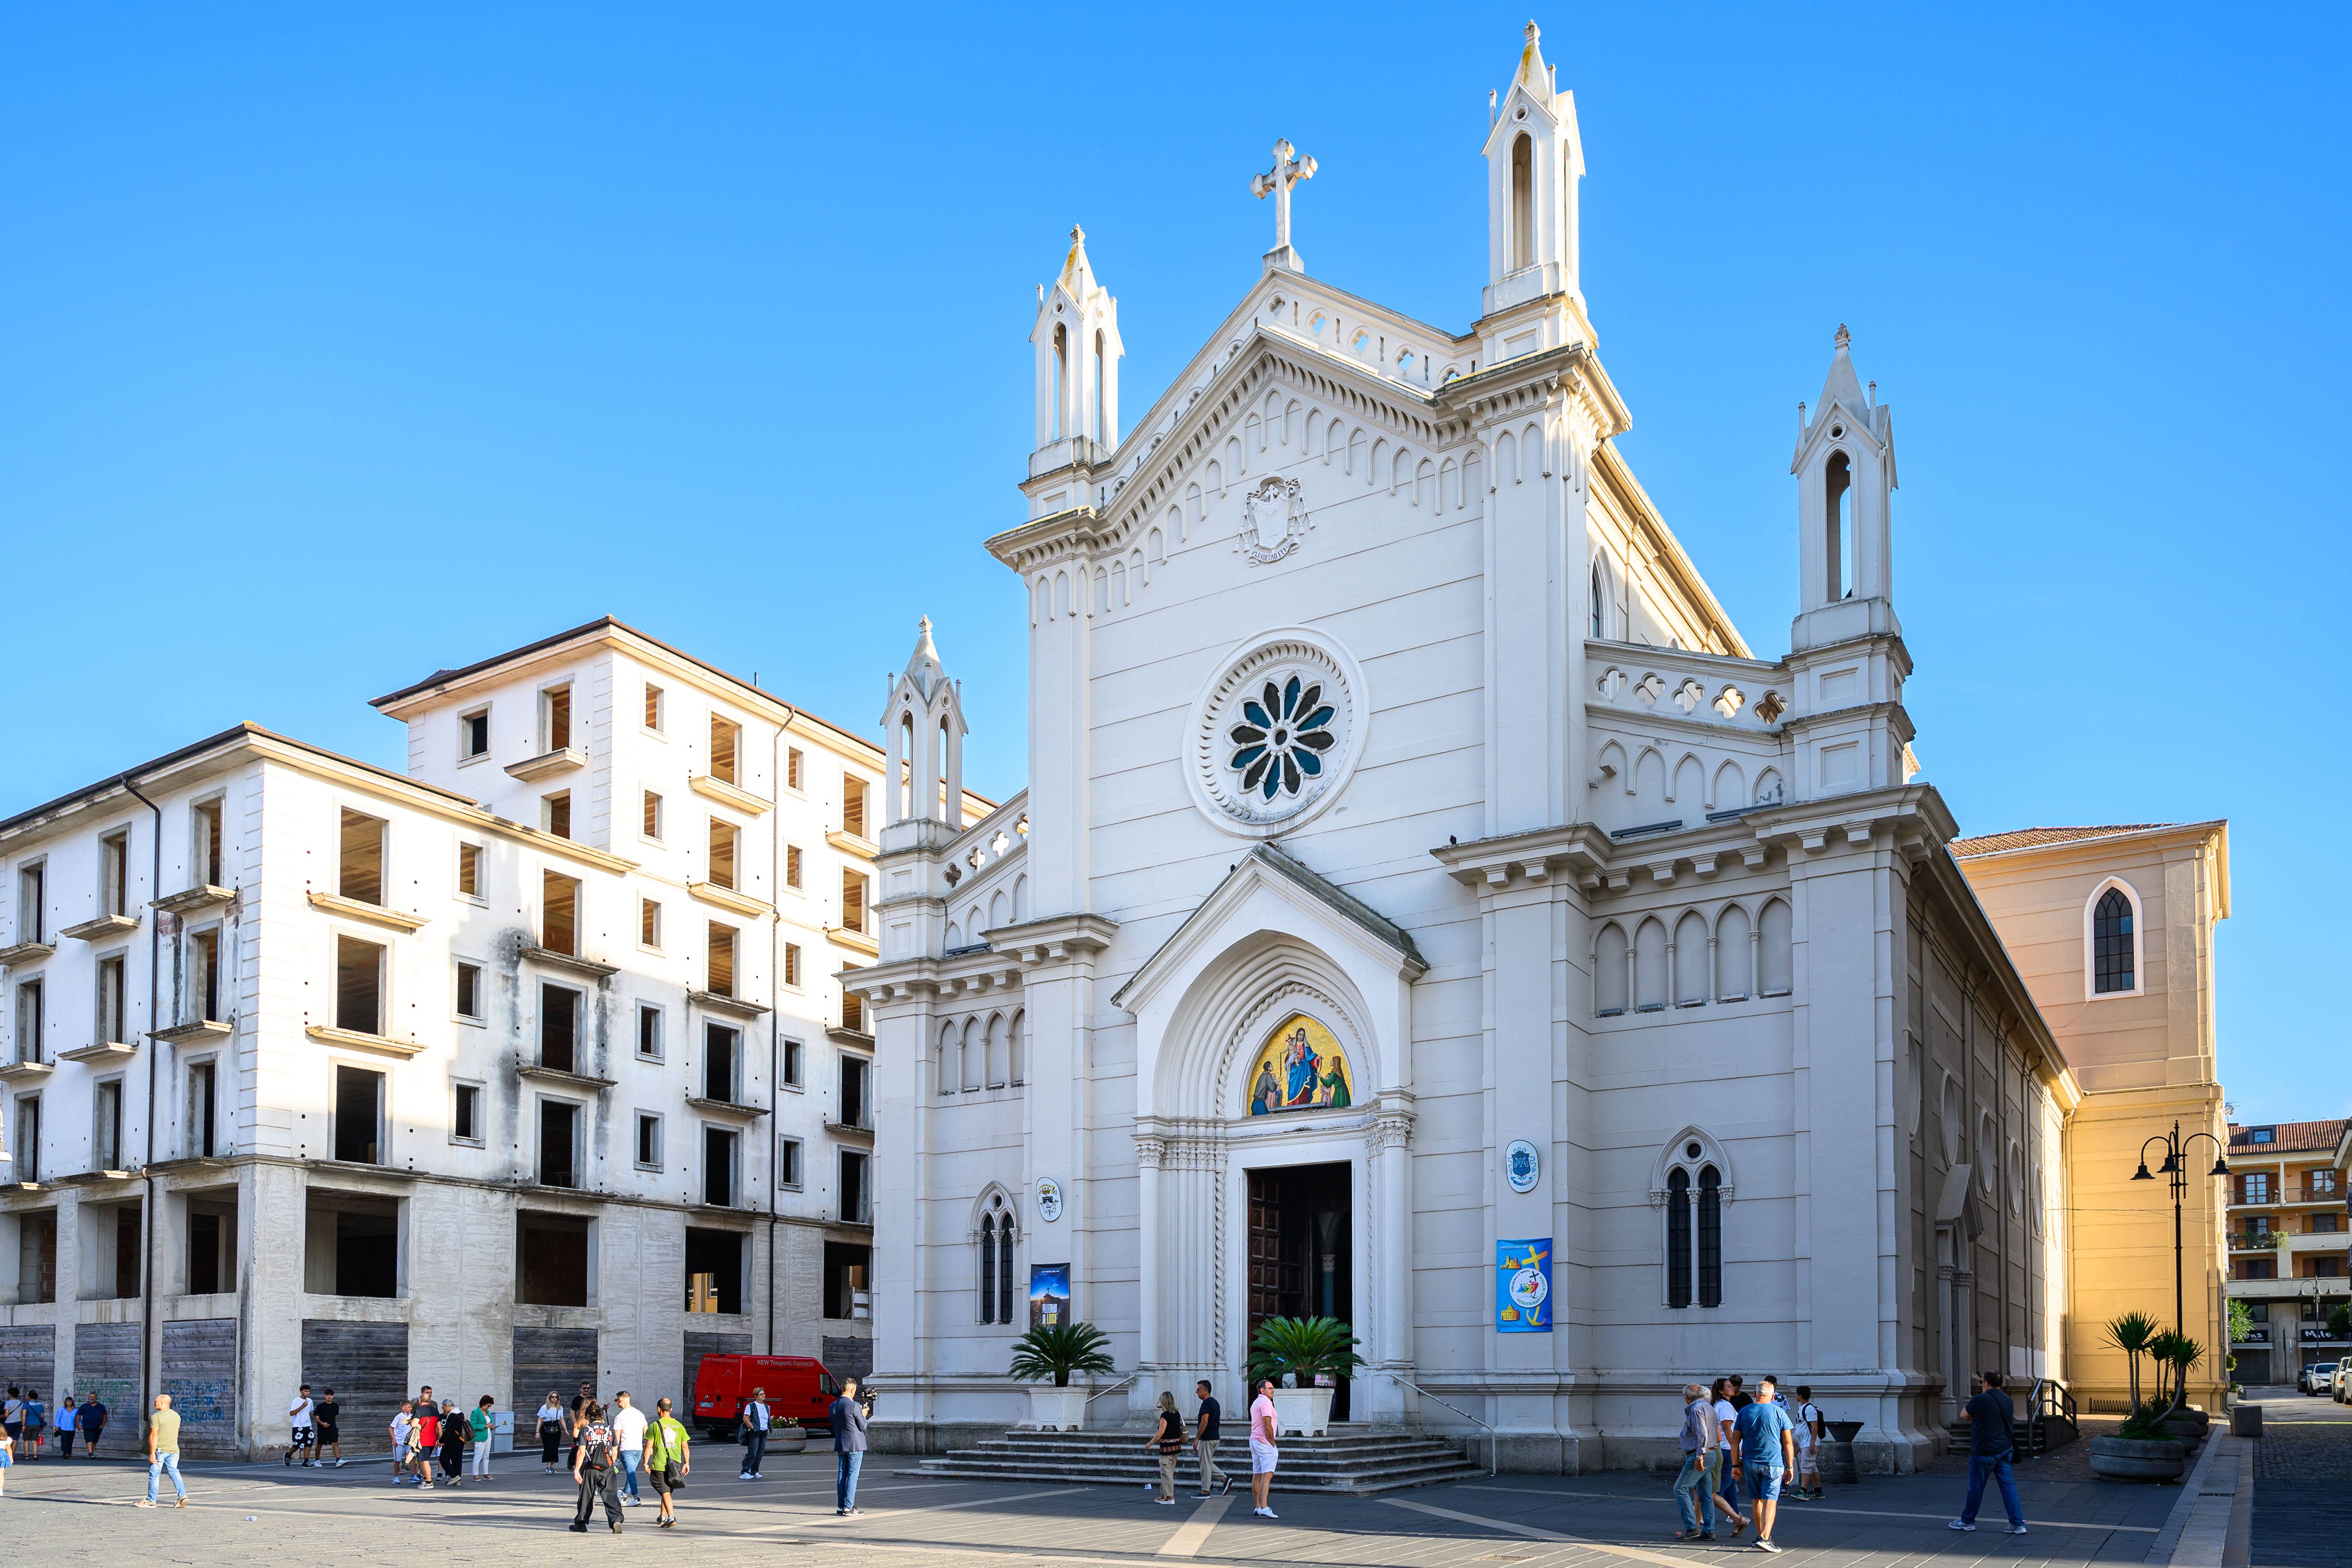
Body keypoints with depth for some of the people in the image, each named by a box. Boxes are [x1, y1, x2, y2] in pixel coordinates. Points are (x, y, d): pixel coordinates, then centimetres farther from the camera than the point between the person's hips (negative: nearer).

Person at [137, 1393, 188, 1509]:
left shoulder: (156, 1417, -12)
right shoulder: (176, 1416, 10)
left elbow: (154, 1436, -17)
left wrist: (152, 1453, -16)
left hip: (160, 1450, -6)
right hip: (174, 1450, 6)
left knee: (154, 1475, 5)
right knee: (174, 1473, 9)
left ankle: (152, 1500, 12)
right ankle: (183, 1496, -4)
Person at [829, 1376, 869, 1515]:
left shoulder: (833, 1406, 5)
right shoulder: (854, 1406, -15)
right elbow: (863, 1427, -10)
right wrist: (863, 1415, 10)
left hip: (840, 1445, 6)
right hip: (855, 1445, -6)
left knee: (841, 1475, 10)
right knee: (853, 1475, -3)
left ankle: (840, 1507, 12)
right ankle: (849, 1507, -4)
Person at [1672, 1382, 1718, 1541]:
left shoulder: (1697, 1409, -12)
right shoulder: (1708, 1407, 18)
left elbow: (1702, 1434, -21)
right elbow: (1717, 1435, 22)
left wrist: (1699, 1456, -24)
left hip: (1699, 1455, -10)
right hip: (1710, 1455, 10)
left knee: (1681, 1489, -9)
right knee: (1705, 1494, 10)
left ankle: (1692, 1528, -12)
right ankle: (1708, 1531, 10)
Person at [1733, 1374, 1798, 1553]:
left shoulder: (1744, 1412, 4)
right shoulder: (1779, 1413, -3)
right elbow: (1788, 1442, -4)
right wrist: (1790, 1466, 2)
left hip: (1751, 1463, 3)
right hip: (1773, 1463, -3)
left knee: (1757, 1500, 15)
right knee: (1770, 1500, -6)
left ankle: (1760, 1535, 24)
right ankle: (1765, 1538, -19)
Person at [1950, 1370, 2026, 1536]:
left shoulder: (1980, 1400, -13)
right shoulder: (2008, 1401, 9)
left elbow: (1964, 1415, 3)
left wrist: (1970, 1403, 21)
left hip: (1984, 1452, -6)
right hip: (2005, 1450, 6)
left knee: (1976, 1487, 6)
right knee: (2009, 1486, 4)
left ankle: (1968, 1521, 18)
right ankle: (2018, 1524, -3)